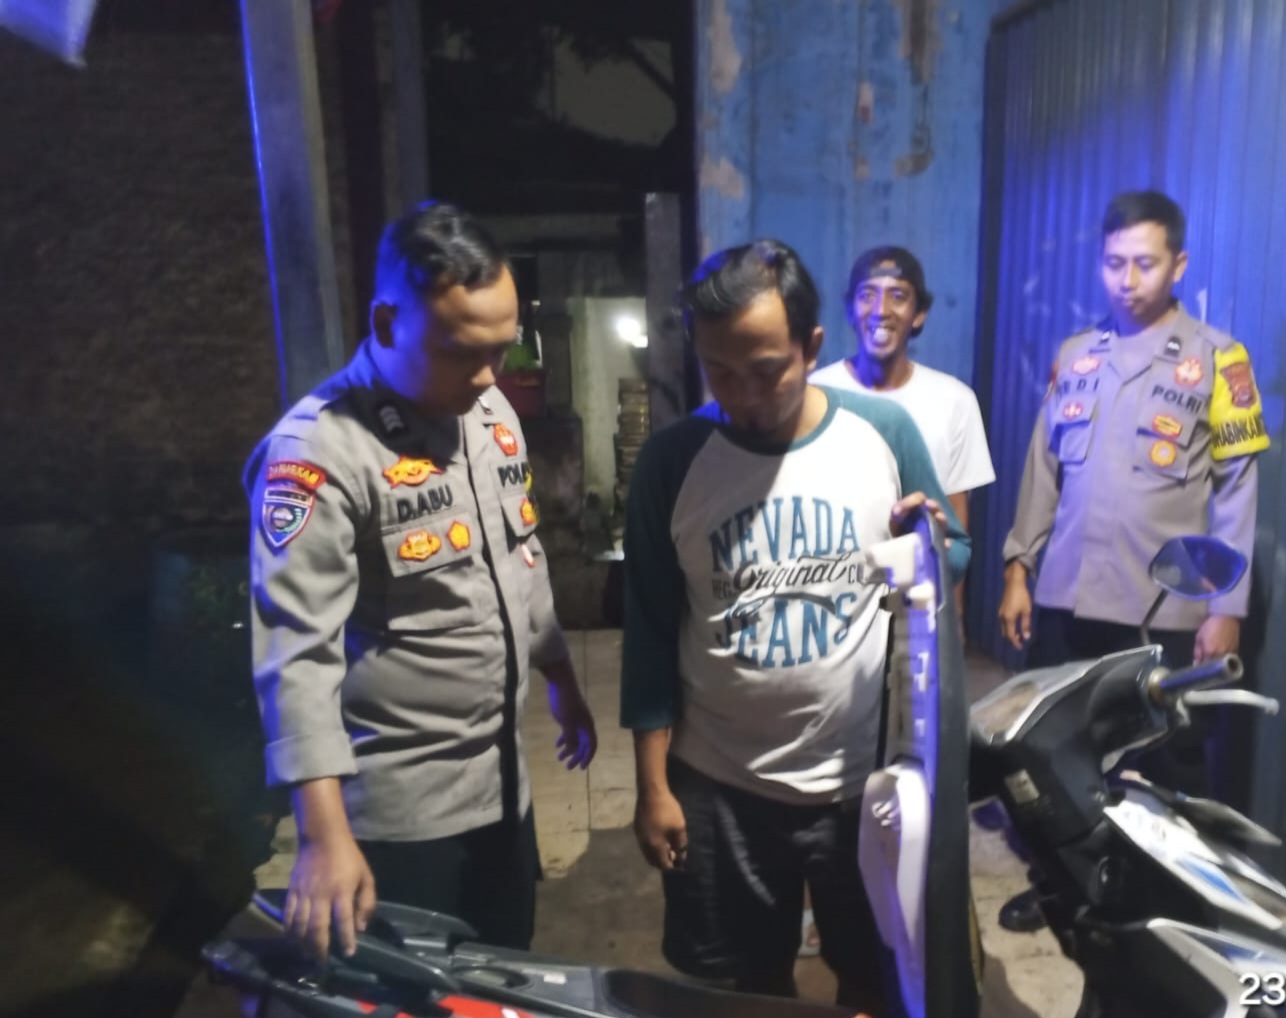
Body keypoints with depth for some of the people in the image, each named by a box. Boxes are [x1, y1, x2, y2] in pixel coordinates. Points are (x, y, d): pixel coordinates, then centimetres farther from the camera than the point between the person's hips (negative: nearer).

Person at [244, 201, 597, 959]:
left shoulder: (494, 412, 3)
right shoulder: (320, 451, -20)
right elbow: (298, 653, -23)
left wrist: (564, 682, 19)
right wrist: (325, 834, -27)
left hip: (502, 780, 7)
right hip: (395, 808, -6)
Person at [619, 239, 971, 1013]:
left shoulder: (884, 431, -8)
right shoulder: (672, 460, -9)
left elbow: (954, 553, 5)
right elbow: (651, 633, -5)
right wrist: (652, 785, -3)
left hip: (867, 775, 1)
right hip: (719, 787, 0)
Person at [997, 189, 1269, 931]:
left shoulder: (1216, 358, -2)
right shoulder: (1076, 355, 8)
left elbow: (1236, 490, -4)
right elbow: (1043, 470, 9)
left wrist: (1227, 607, -8)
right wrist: (1019, 570, 5)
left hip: (1165, 609, -3)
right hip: (1067, 598, 4)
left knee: (1168, 766, 12)